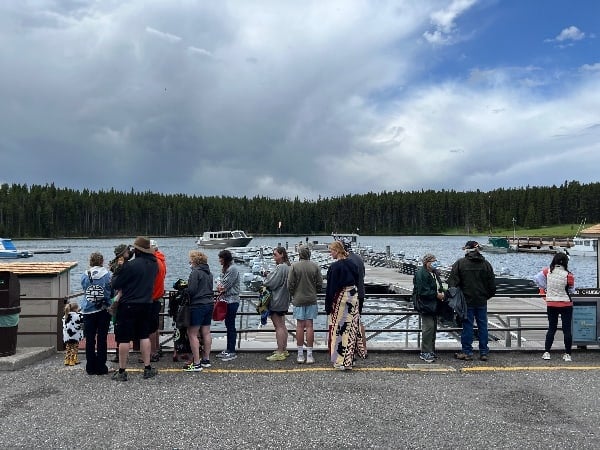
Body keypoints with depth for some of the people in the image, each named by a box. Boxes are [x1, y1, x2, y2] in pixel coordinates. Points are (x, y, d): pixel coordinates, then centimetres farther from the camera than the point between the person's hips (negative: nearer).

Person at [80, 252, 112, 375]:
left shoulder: (84, 275, -4)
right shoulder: (108, 275, -9)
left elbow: (84, 288, 10)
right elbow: (113, 292, 0)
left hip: (88, 310, 2)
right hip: (103, 310, -1)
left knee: (90, 340, 9)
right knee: (102, 339, 5)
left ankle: (90, 367, 13)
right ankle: (101, 367, 8)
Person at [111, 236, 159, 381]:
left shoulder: (130, 265, -18)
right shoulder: (154, 264, 1)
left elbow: (115, 285, -11)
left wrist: (116, 273, 9)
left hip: (128, 306, -5)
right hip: (147, 304, 5)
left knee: (124, 339, 4)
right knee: (144, 336, 15)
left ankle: (122, 371, 10)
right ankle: (148, 369, 18)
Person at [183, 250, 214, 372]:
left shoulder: (195, 272, -13)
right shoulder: (209, 273, 13)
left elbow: (191, 291, -17)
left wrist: (183, 289, 2)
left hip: (197, 306, -9)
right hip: (209, 304, 9)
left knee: (192, 334, -3)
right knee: (206, 333, 14)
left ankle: (196, 364, -4)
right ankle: (206, 360, 22)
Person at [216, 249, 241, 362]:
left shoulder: (232, 269, -15)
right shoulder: (225, 268, 15)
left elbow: (225, 285, -17)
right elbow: (222, 284, 15)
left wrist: (220, 287, 1)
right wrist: (220, 287, -5)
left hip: (232, 301, -9)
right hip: (227, 300, 9)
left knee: (231, 326, -5)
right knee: (228, 325, 14)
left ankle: (232, 352, 2)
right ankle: (228, 350, 22)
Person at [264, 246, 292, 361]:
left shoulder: (280, 267, -20)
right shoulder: (287, 267, 11)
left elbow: (271, 283, -20)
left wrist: (266, 279, 0)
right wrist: (268, 279, 4)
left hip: (277, 301, -10)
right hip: (284, 301, 10)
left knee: (278, 326, -5)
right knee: (282, 325, 17)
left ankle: (280, 353, -1)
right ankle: (284, 350, 25)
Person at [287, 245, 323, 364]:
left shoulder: (294, 266, -6)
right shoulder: (315, 266, -3)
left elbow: (290, 284, -5)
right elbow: (320, 284, 0)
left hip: (298, 299, -1)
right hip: (311, 300, 1)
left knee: (300, 326, 4)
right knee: (309, 325, 3)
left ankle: (300, 355, 9)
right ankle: (309, 355, 5)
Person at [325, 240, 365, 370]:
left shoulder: (335, 267, -16)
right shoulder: (352, 264, 5)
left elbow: (331, 287, -15)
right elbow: (357, 281, 12)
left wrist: (328, 306, -9)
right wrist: (354, 294, 19)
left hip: (340, 298, -7)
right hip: (353, 296, 7)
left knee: (339, 328, 1)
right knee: (351, 327, 14)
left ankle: (342, 361, 5)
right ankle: (350, 357, 23)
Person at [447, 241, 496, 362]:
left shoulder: (460, 263, -7)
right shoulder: (486, 264, 3)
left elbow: (452, 282, -9)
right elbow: (492, 284, 7)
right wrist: (489, 295, 18)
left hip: (467, 301, -3)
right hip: (482, 301, 3)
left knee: (467, 325, 3)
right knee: (483, 326, 9)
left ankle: (467, 352, 8)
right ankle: (484, 352, 15)